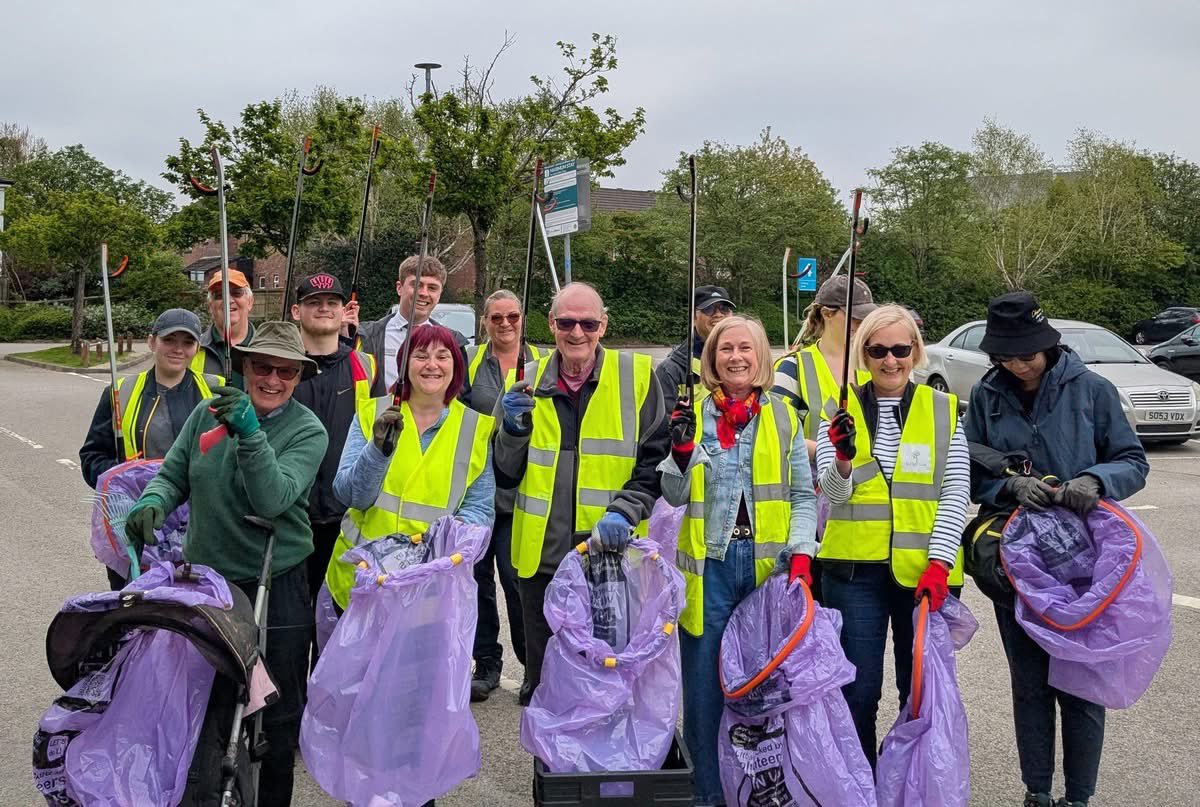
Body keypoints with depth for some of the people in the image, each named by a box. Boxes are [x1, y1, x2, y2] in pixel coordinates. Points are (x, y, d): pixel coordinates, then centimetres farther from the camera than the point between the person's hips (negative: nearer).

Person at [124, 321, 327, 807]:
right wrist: (154, 499, -15)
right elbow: (173, 474, 7)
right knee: (206, 704, 19)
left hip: (276, 589, -3)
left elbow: (272, 499, -24)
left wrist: (249, 433, -33)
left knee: (276, 715, 9)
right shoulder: (208, 413, -1)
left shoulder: (307, 431, -12)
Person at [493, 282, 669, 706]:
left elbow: (655, 462, -3)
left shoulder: (637, 376, -2)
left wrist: (624, 511, -20)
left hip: (614, 555, -2)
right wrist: (514, 428, -11)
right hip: (542, 557, 3)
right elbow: (505, 476, 8)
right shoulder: (528, 382, 5)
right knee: (542, 684, 16)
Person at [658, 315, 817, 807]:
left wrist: (800, 552, -8)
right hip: (710, 563, 0)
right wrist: (681, 451, -16)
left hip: (768, 562, 1)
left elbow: (803, 494, 6)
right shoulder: (695, 415, 4)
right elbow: (675, 497, 1)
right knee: (704, 686, 5)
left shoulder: (783, 416, 5)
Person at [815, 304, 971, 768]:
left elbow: (956, 494, -1)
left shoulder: (943, 410, 4)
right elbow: (834, 493, -5)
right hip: (855, 568, 0)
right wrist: (843, 458, -26)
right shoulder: (842, 410, 3)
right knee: (857, 691, 6)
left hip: (924, 571, 1)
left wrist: (939, 562, -12)